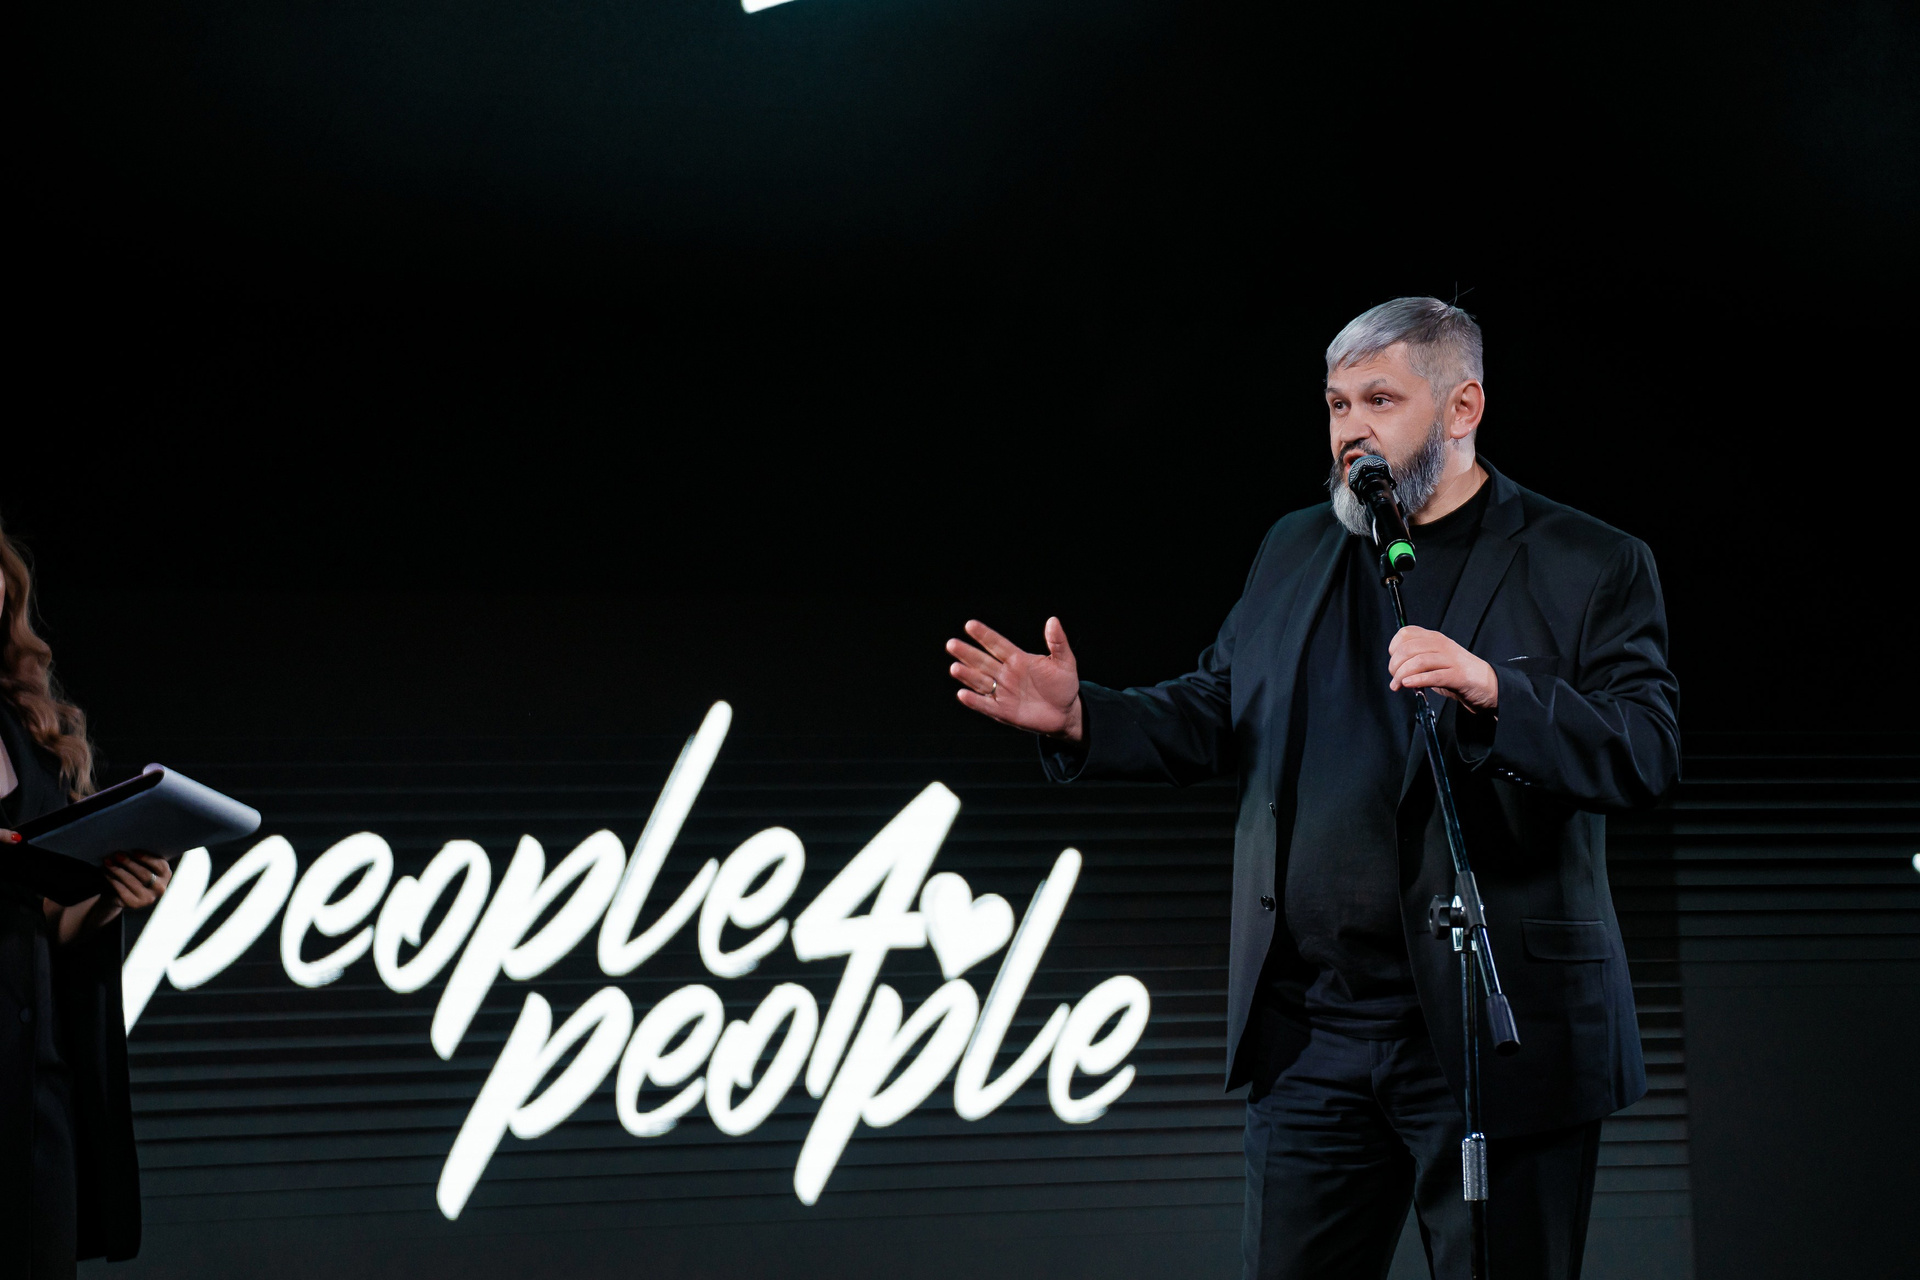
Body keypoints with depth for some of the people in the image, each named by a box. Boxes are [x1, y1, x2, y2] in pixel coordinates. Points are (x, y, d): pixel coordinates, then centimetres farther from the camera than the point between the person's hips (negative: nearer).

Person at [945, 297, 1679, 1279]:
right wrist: (1081, 718, 0)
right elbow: (1216, 716, 18)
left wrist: (1493, 692, -29)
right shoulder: (1294, 552, 15)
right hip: (1311, 1036, 5)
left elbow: (1649, 754, -14)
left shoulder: (1591, 568, -3)